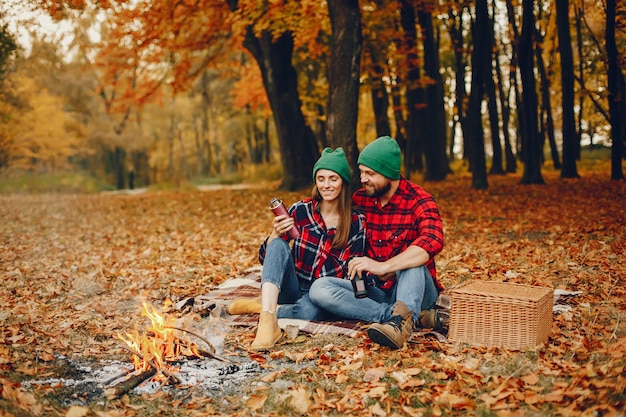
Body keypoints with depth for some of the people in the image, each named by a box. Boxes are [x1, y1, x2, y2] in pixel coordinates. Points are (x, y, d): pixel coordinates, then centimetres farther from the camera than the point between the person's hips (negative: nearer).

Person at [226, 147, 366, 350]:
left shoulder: (356, 223, -4)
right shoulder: (300, 210, -2)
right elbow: (265, 257, -1)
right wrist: (276, 233, -21)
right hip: (293, 288, 2)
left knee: (309, 310, -40)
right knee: (279, 245, -30)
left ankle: (257, 307, -16)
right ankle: (268, 319, -47)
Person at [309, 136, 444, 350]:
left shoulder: (419, 202, -12)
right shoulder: (359, 199, 4)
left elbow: (433, 242, -33)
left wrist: (384, 267, -45)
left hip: (414, 290, -4)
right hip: (373, 290, 5)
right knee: (320, 288, -21)